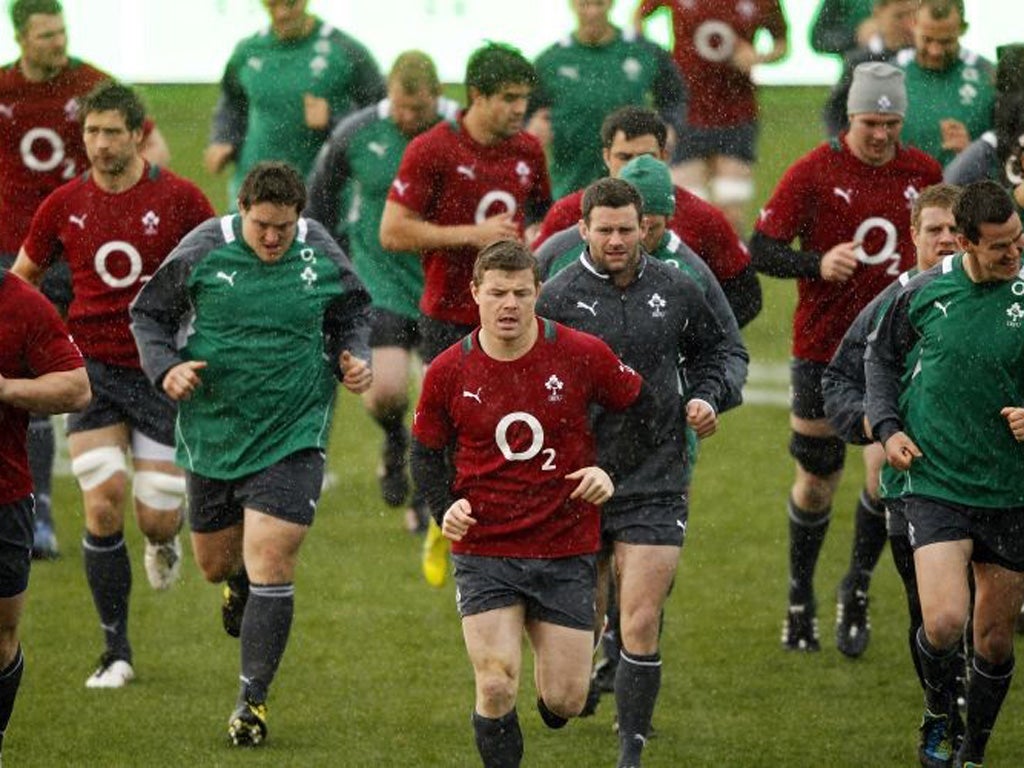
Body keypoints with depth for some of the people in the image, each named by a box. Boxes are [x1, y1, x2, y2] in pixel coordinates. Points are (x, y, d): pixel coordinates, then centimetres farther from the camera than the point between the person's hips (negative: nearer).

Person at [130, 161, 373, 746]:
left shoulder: (321, 254, -5)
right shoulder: (203, 252, -9)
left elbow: (353, 313, 14)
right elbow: (149, 313, 3)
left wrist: (354, 359, -5)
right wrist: (166, 368, -14)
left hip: (293, 435, -2)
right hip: (215, 430, 2)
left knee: (270, 564, -11)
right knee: (216, 562, 15)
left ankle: (254, 699, 0)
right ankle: (240, 584, 56)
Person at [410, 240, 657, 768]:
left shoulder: (582, 355, -7)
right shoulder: (448, 372, -4)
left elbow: (640, 409, 8)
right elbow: (426, 452, 10)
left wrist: (609, 470, -5)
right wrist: (444, 508, -7)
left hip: (566, 551, 0)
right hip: (483, 552, 0)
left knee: (565, 700, 2)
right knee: (496, 689, -13)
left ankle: (551, 672, 40)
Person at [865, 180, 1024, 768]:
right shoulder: (925, 292, -4)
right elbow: (882, 356, 15)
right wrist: (887, 426, 3)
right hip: (935, 484, -1)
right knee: (944, 622, -18)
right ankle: (939, 714, 12)